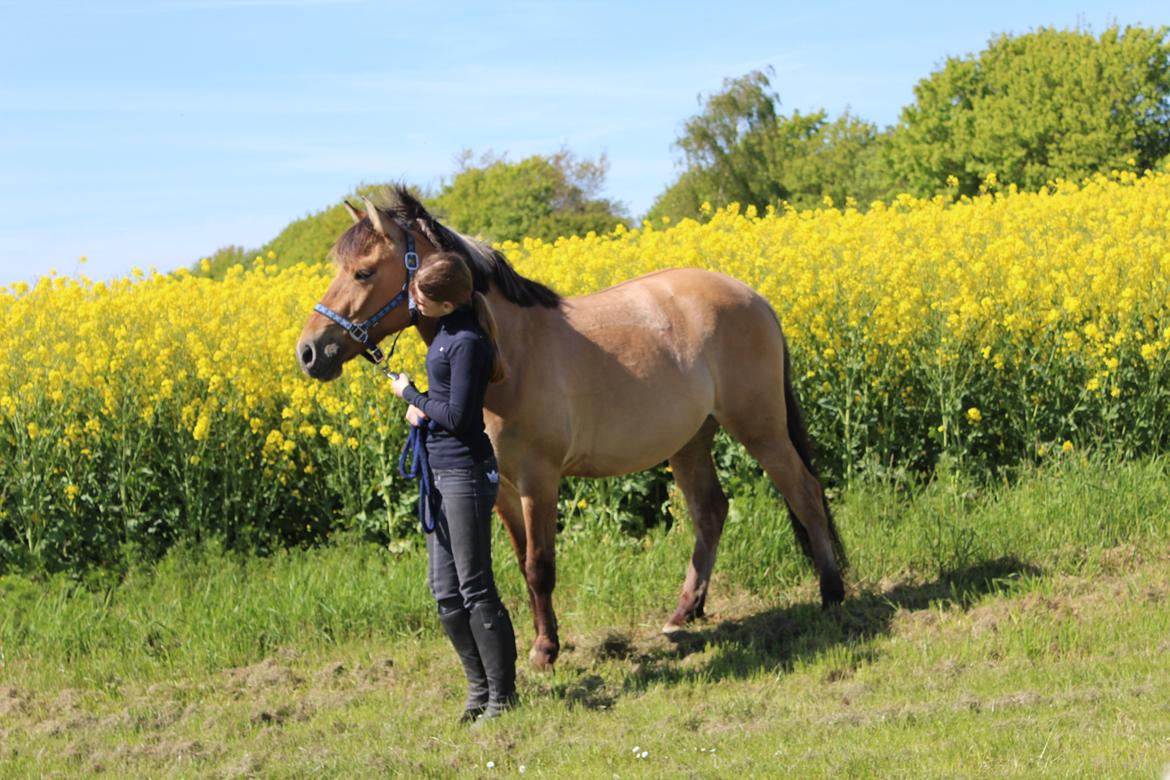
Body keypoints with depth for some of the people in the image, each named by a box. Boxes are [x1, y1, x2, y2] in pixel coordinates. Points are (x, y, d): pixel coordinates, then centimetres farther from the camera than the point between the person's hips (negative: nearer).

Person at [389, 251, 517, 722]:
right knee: (445, 594, 13)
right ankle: (479, 687, 22)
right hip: (441, 471, 10)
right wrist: (420, 407, 0)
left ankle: (503, 697, 4)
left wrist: (410, 394, -8)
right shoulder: (447, 330, 9)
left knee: (475, 591, -4)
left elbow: (457, 416, -21)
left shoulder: (468, 342, -20)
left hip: (465, 474, -10)